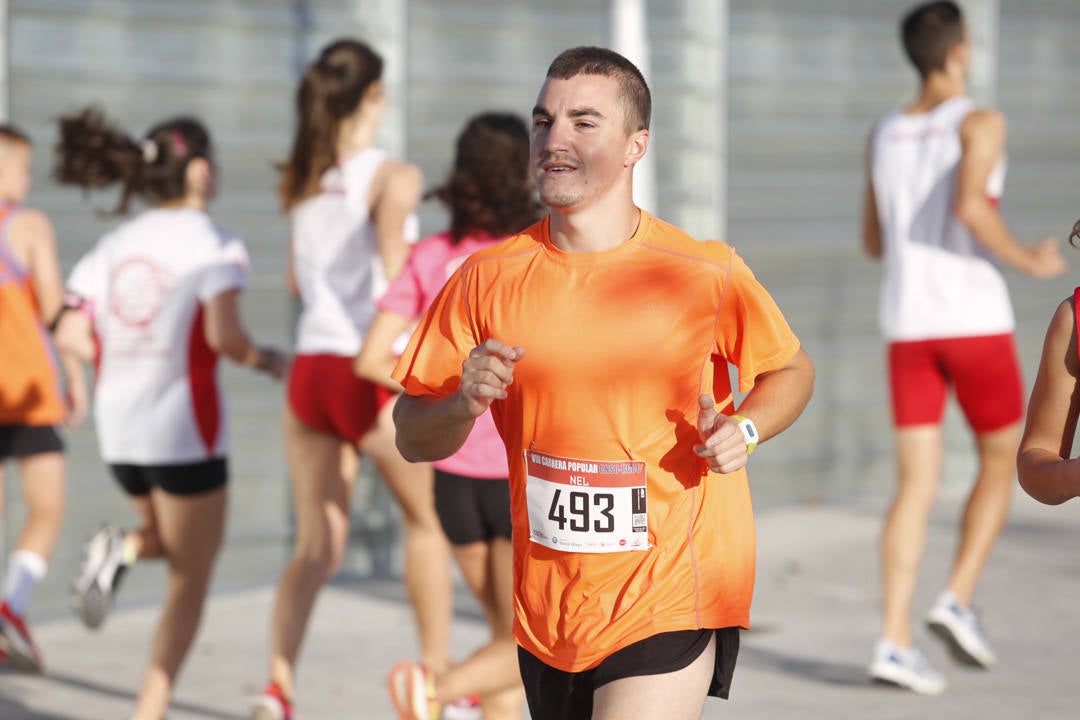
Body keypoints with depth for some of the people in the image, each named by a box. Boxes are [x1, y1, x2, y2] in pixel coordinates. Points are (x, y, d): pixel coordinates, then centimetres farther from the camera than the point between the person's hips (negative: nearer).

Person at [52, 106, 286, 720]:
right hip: (183, 425, -6)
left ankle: (123, 550, -4)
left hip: (118, 429, 6)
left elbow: (72, 334, 2)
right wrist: (265, 360, -4)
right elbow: (223, 334, -22)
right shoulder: (215, 245, -9)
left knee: (182, 546, 29)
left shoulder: (116, 244, 9)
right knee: (191, 581, 9)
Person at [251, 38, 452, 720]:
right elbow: (392, 209, -28)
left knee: (317, 545, 9)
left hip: (310, 372, 5)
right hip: (376, 375, -5)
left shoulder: (303, 183, 11)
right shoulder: (393, 174, -7)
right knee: (427, 521, 17)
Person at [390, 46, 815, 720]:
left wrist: (744, 430, -8)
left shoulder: (706, 272, -4)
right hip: (546, 608, 3)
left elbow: (793, 370, 12)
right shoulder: (490, 276, 1)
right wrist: (465, 402, -17)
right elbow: (412, 437, 4)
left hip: (673, 605, -3)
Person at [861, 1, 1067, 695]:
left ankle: (896, 638, -12)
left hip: (908, 326, 5)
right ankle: (959, 600, 1)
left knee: (917, 486, 1)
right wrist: (1028, 261, -10)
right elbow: (970, 206, -26)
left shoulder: (883, 135, 12)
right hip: (974, 320, -5)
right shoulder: (981, 122, -8)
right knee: (1001, 461, 16)